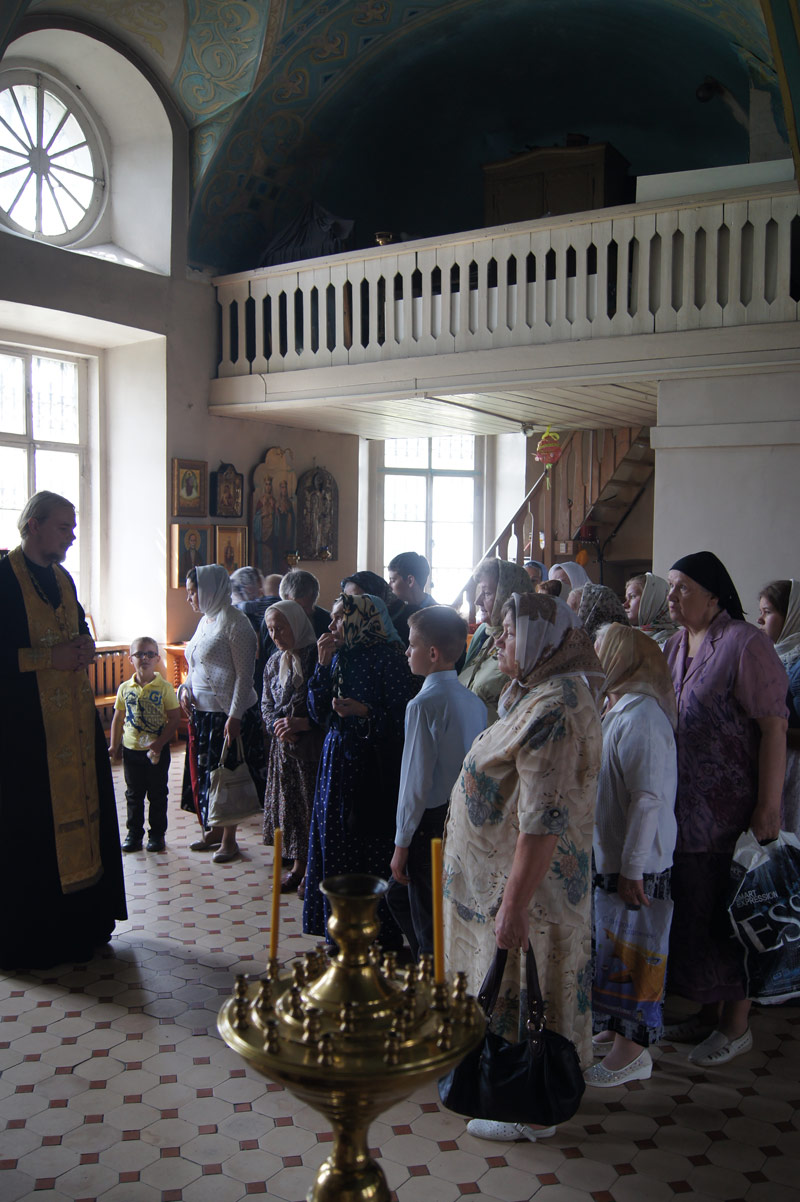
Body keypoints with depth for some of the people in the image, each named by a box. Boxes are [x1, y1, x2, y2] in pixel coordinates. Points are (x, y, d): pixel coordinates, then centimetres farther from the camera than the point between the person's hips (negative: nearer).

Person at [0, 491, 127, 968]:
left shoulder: (63, 578, 15)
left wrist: (84, 649, 2)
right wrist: (48, 656, -20)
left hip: (76, 722, 8)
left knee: (82, 811, 10)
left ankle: (81, 924, 21)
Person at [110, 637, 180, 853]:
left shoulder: (164, 688, -9)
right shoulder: (125, 688, 1)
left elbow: (174, 718, -11)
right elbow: (118, 718, 8)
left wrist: (159, 743, -17)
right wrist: (114, 745, 4)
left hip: (157, 751, -3)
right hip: (131, 749, 3)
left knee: (157, 794, 8)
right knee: (134, 794, 12)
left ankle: (157, 834, 20)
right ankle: (134, 833, 24)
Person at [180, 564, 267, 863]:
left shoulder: (234, 622, -15)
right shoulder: (205, 620, 12)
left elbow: (244, 675, -18)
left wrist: (234, 715, -23)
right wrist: (185, 688, 2)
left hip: (229, 714, -8)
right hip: (202, 711, 8)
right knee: (204, 771, 15)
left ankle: (229, 839, 14)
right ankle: (214, 830, 29)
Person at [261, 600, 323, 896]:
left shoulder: (317, 658, -12)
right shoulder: (274, 662, 10)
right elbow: (266, 705, 14)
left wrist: (302, 723, -20)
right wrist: (277, 727, -6)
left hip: (312, 745, -6)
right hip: (283, 746, 6)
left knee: (313, 802, 0)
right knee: (287, 802, 11)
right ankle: (297, 866, 24)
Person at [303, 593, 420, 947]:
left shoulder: (386, 655, -11)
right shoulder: (338, 656, 9)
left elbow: (403, 717, -12)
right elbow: (317, 712, 6)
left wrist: (364, 711, -23)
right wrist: (323, 664, -2)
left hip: (374, 767, -7)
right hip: (337, 761, 7)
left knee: (375, 852, 0)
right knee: (336, 849, 13)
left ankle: (384, 937, 15)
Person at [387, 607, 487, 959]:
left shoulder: (423, 704, -20)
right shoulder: (474, 701, 2)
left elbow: (416, 781, -19)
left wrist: (402, 843, -10)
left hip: (431, 822, -8)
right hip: (466, 818, 8)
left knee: (428, 925, 8)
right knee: (398, 896, 25)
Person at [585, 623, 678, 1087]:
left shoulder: (641, 716, -21)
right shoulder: (617, 709, 10)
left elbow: (648, 798, -25)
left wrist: (632, 869, -23)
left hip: (634, 866, -9)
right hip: (607, 857, 9)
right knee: (608, 948, 19)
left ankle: (634, 1049, 16)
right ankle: (614, 1030, 33)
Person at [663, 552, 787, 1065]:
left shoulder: (745, 644, -14)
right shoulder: (675, 647, 11)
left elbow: (775, 726, -17)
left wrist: (770, 806, -21)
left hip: (731, 813, -8)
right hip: (685, 808, 8)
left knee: (729, 914, 3)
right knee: (692, 909, 15)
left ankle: (736, 1025, 20)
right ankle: (709, 1013, 31)